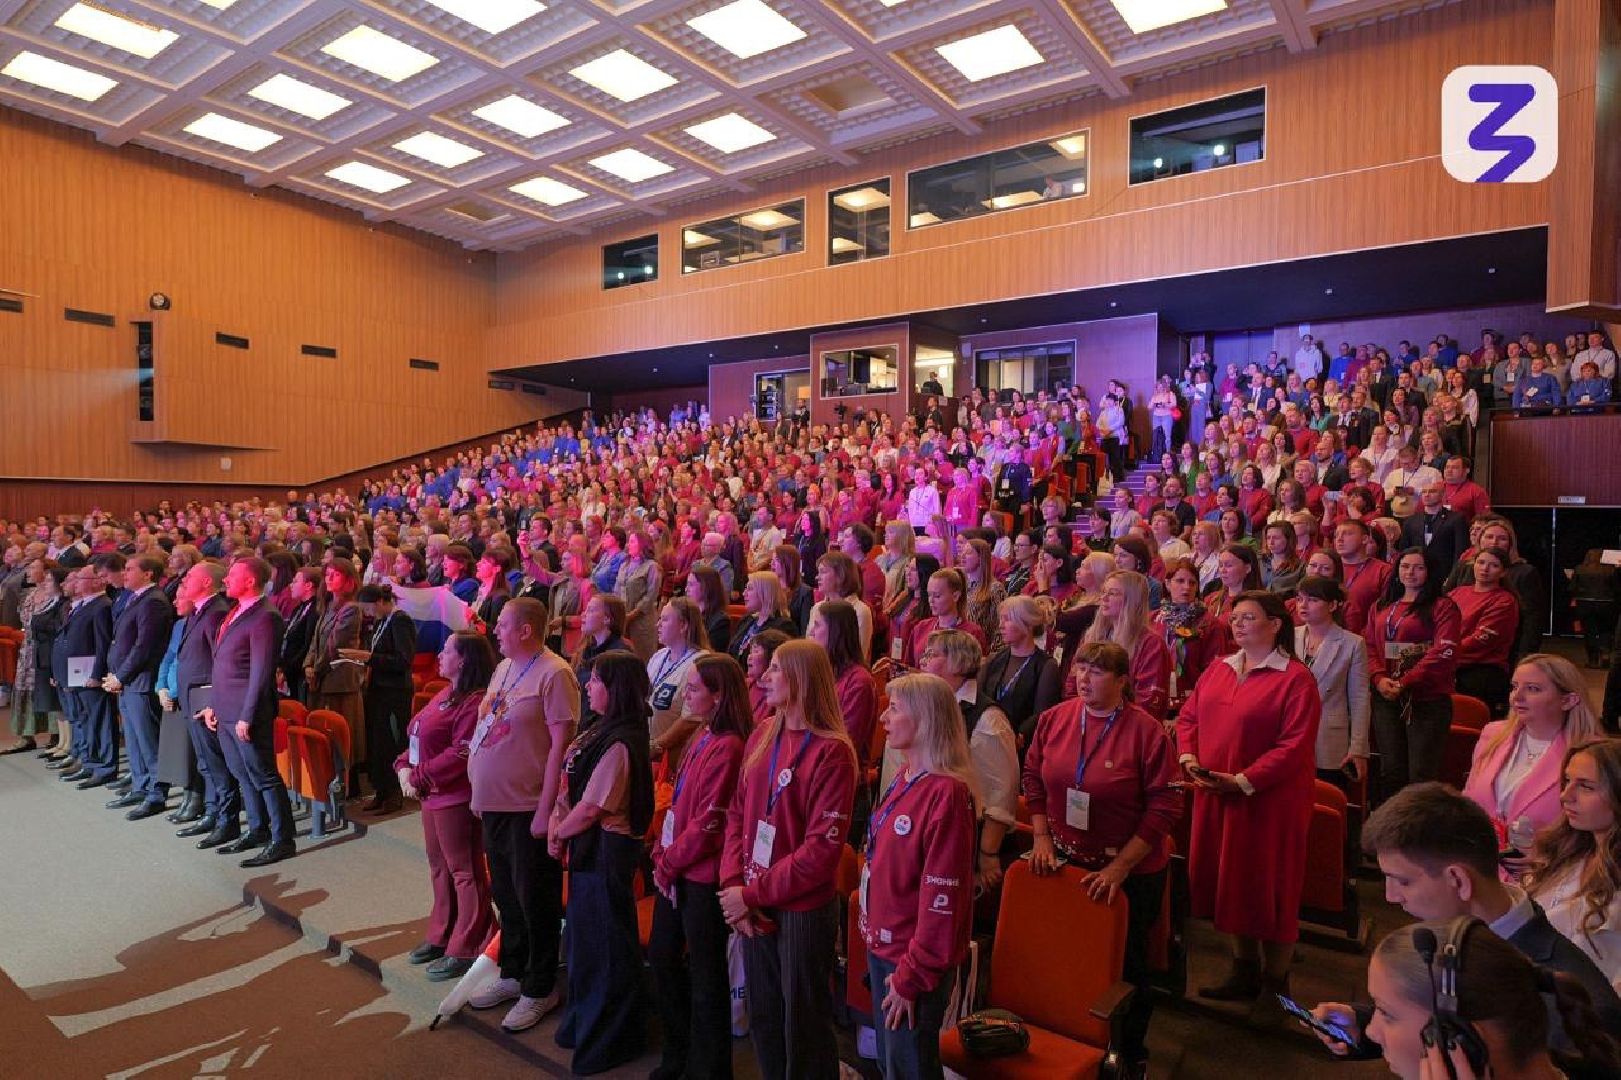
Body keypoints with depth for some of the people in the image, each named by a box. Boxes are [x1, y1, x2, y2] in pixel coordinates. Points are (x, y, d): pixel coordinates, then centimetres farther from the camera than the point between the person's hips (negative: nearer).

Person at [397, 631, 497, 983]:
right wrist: (405, 767, -1)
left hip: (457, 799, -10)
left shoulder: (475, 702, -19)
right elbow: (417, 738, 16)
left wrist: (420, 777, -18)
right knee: (439, 867, 21)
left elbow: (461, 755, -25)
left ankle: (466, 950, 13)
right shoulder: (444, 695, 12)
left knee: (465, 873, 2)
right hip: (432, 796, 10)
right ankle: (442, 936, 36)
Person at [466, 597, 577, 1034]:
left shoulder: (553, 674, -17)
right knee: (506, 894, 20)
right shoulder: (503, 668, 8)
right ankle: (512, 974, 38)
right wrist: (481, 794, 14)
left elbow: (561, 743, -19)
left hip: (528, 808, -8)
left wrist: (545, 809, -19)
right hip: (494, 803, 8)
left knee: (534, 900, 7)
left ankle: (539, 989, 23)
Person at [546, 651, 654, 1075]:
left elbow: (590, 809, -21)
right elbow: (570, 785, 10)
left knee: (606, 944, 6)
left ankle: (609, 1040, 25)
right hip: (588, 845, 9)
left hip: (608, 849, -9)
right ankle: (584, 1023, 41)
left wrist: (558, 834, -6)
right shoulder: (601, 730, 6)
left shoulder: (620, 744, -24)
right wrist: (556, 824, -3)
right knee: (584, 936, 22)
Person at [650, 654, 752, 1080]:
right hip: (676, 869, 10)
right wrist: (662, 854, 4)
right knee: (662, 957, 20)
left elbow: (708, 823, -21)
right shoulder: (703, 739, 8)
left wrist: (670, 863, -11)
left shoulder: (727, 748, -21)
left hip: (703, 874, -9)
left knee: (705, 973, 6)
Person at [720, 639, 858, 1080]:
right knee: (763, 1018, 21)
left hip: (803, 910, -6)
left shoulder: (832, 751, -17)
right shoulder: (762, 736, 3)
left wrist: (753, 894, -16)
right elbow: (737, 815, 6)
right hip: (753, 907, 6)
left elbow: (821, 849, -20)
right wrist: (735, 885, -6)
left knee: (803, 1025, 12)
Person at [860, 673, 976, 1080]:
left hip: (915, 961, -8)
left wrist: (912, 977, -17)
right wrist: (873, 931, 12)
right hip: (882, 946, 8)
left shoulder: (946, 793, -24)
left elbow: (942, 897, -23)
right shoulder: (903, 779, 4)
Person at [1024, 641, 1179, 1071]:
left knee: (1125, 966, 16)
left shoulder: (1146, 730, -18)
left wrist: (1120, 866, -18)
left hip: (1131, 872, -3)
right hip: (1065, 863, 4)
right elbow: (1033, 776, 5)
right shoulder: (1054, 718, -6)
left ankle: (1130, 1053, 41)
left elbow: (1165, 807, -16)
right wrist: (1042, 837, -3)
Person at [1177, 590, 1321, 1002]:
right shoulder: (1219, 669, 8)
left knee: (1269, 888, 6)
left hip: (1269, 798, -6)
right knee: (1230, 880, 15)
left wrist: (1243, 781, -21)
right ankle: (1245, 973, 33)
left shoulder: (1295, 678, -12)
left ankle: (1276, 983, 25)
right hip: (1215, 795, 6)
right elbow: (1189, 716, 12)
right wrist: (1188, 757, -5)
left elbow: (1295, 747, -18)